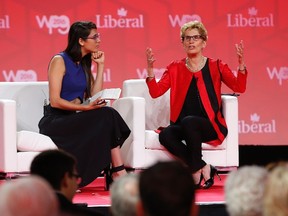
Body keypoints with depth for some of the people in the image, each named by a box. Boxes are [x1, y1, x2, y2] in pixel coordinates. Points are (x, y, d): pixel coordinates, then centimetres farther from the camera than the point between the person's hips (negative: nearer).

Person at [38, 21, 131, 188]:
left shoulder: (84, 64, 16)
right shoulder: (60, 61, -7)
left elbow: (95, 96, 5)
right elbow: (55, 101, -15)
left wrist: (100, 66, 6)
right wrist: (86, 107, -24)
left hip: (75, 119, 7)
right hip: (55, 121, -7)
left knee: (108, 115, -23)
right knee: (107, 116, -27)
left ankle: (116, 172, -29)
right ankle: (118, 172, -27)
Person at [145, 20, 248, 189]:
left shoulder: (216, 66, 8)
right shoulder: (175, 68, 14)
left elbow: (239, 87, -4)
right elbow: (156, 92, 4)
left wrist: (241, 64, -20)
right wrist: (150, 69, -10)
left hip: (211, 127, -2)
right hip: (183, 127, 2)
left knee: (188, 121, -36)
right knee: (165, 135, -31)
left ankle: (196, 169, -19)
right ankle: (203, 168, -23)